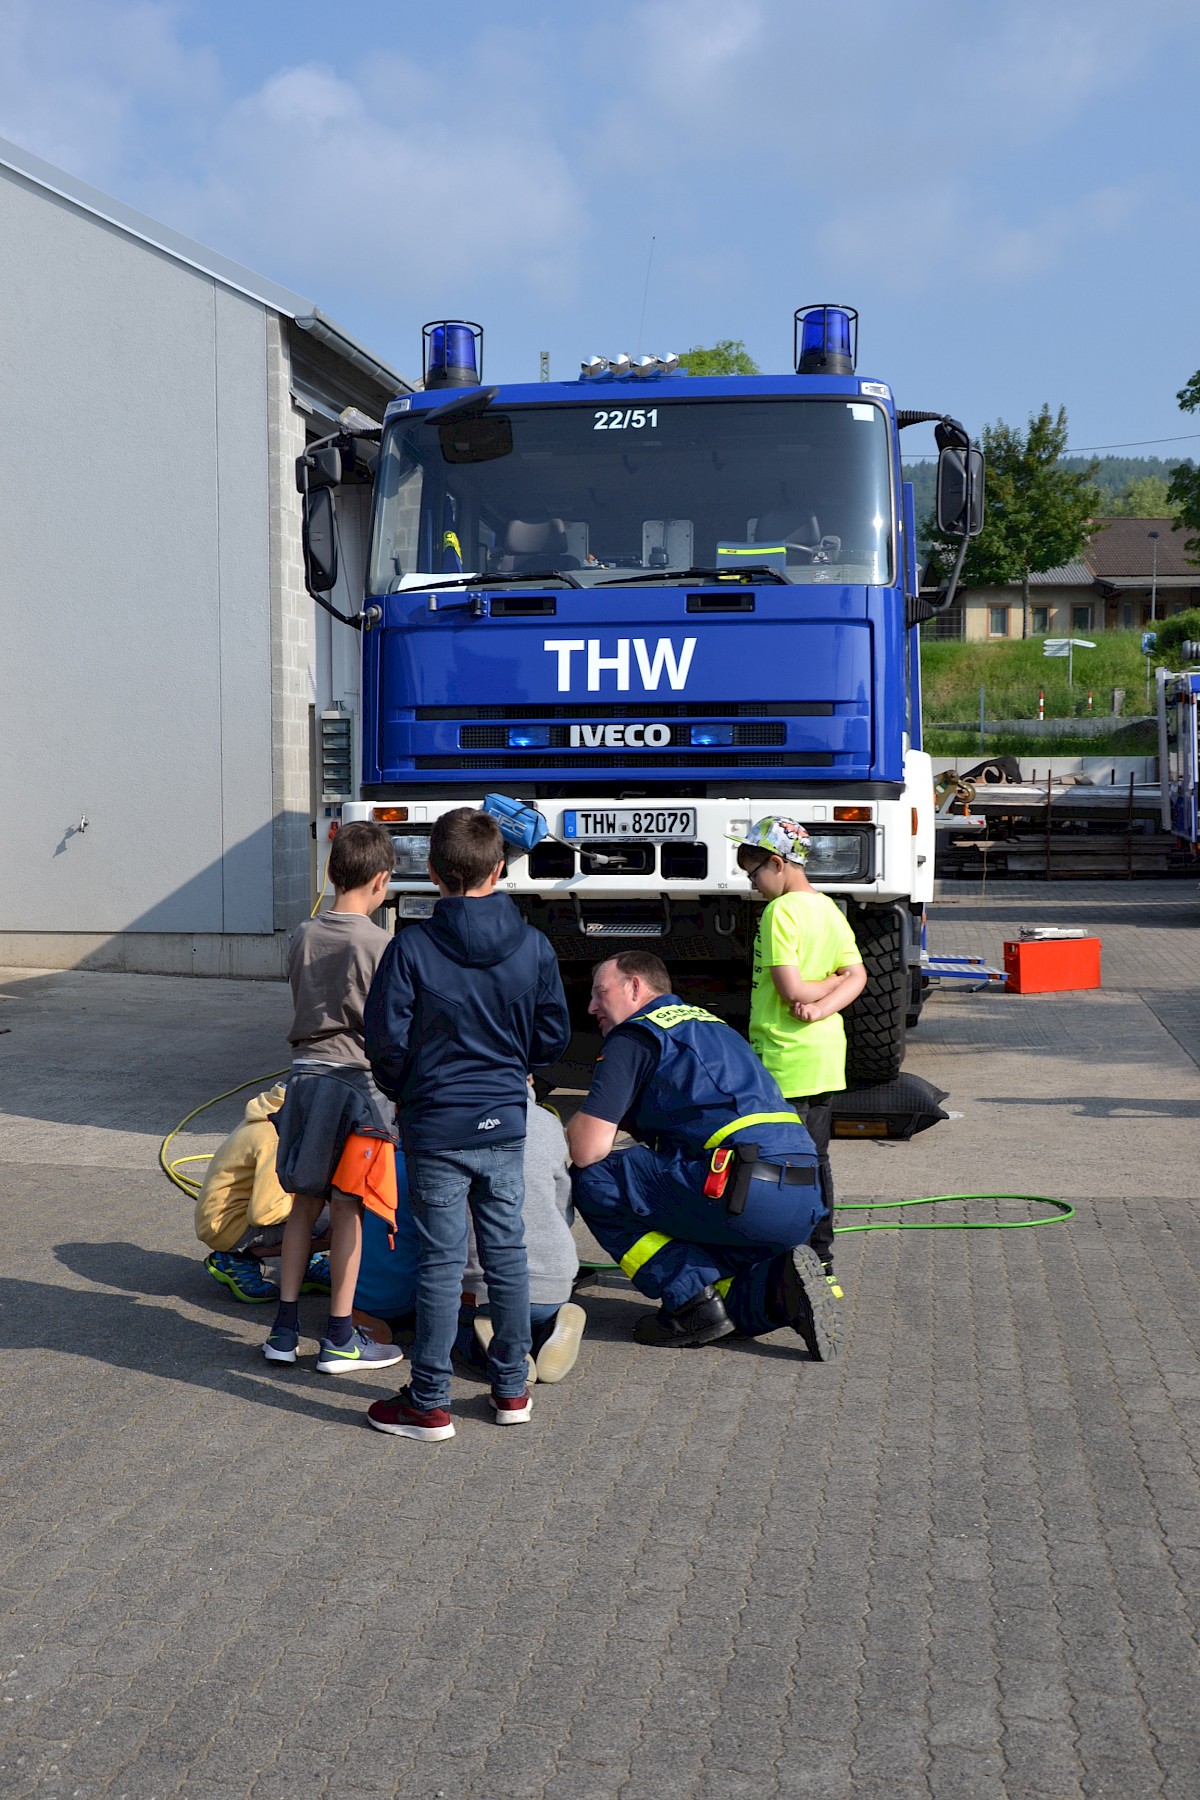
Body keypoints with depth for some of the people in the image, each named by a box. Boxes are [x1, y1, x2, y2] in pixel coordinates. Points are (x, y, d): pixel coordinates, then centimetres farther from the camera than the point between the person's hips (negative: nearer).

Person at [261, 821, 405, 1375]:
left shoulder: (303, 937, 6)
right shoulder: (378, 944, -12)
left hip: (304, 1073, 6)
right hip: (353, 1079, -6)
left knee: (304, 1202, 14)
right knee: (347, 1209, 1)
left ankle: (285, 1329, 18)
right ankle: (340, 1339, 8)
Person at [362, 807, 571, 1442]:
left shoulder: (412, 947, -13)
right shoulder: (534, 946, -4)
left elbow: (386, 1039, -12)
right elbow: (553, 1038, 4)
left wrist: (404, 1094, 8)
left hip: (436, 1128, -3)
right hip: (506, 1125, 3)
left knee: (441, 1262, 3)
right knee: (506, 1253, 14)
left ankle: (430, 1403, 11)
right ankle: (511, 1388, 24)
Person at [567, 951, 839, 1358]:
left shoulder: (634, 1035, 2)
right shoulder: (710, 1024, 29)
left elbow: (588, 1149, -5)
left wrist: (568, 1133, 17)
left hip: (746, 1193, -9)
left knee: (592, 1181, 1)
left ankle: (693, 1302, -2)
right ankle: (774, 1284, 0)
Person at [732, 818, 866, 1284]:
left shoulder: (780, 911, -15)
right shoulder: (829, 908, 10)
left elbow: (791, 991, -20)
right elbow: (856, 976, 6)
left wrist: (823, 989, -3)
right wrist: (823, 1007, -8)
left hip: (784, 1060, -8)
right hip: (827, 1057, 8)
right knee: (815, 1160, 15)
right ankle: (820, 1261, 21)